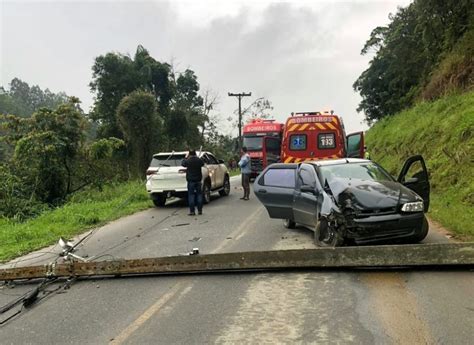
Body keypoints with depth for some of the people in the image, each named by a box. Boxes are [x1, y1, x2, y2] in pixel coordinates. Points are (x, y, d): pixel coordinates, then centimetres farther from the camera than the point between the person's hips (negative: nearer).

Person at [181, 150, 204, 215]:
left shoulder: (188, 161, -10)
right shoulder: (199, 160, -1)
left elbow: (182, 163, 10)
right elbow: (202, 164, 20)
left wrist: (186, 157, 21)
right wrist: (197, 157, 24)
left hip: (191, 180, -3)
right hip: (198, 180, 3)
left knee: (191, 195, 0)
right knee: (199, 194, 9)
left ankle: (192, 211, -2)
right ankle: (200, 210, 9)